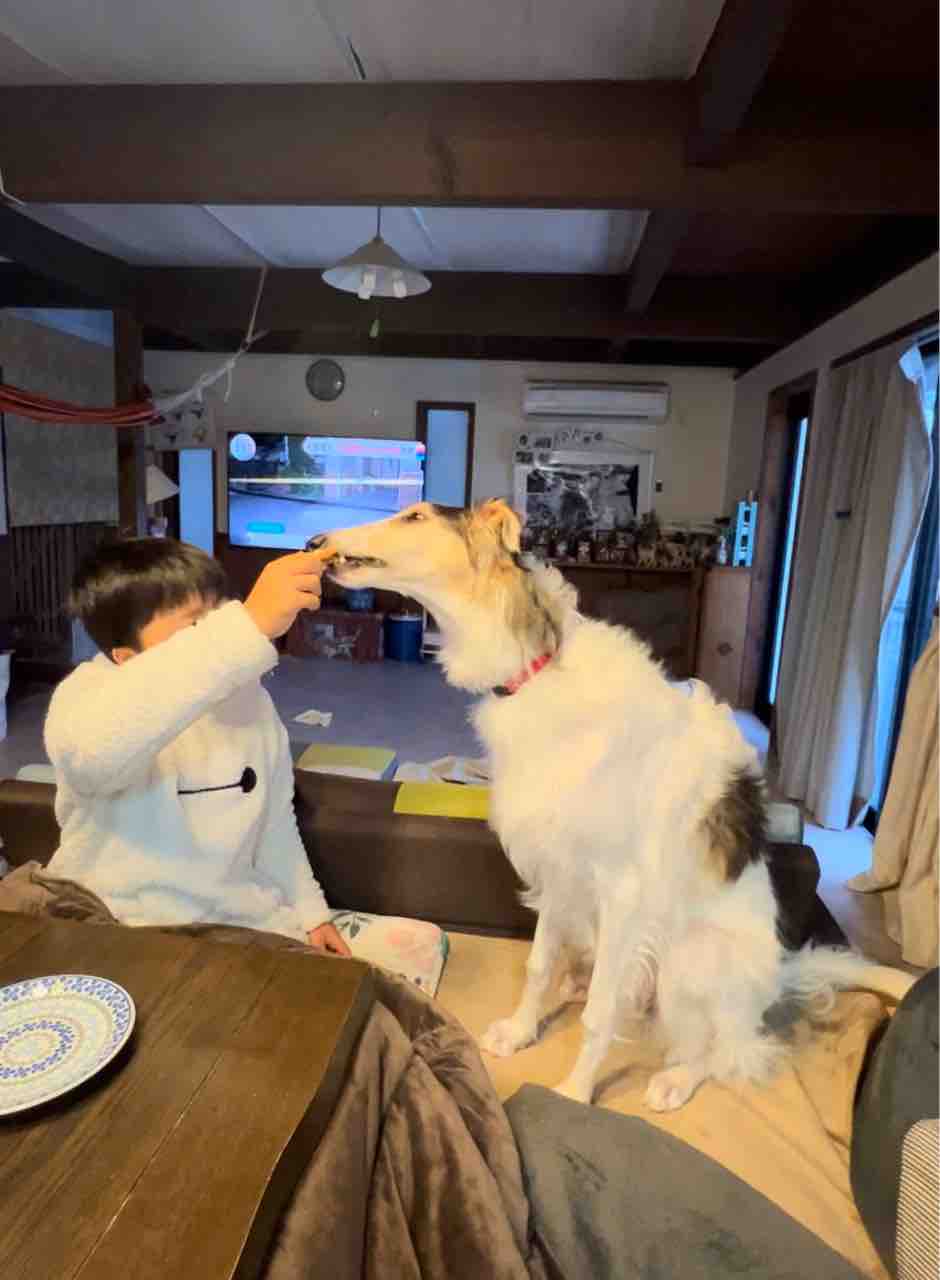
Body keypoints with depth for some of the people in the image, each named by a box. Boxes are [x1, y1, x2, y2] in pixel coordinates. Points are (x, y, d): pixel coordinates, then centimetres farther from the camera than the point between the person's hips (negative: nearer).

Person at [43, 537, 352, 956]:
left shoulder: (249, 697, 1)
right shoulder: (91, 692, -18)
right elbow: (88, 748, -45)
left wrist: (309, 911, 10)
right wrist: (251, 625, -50)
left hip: (245, 921, 4)